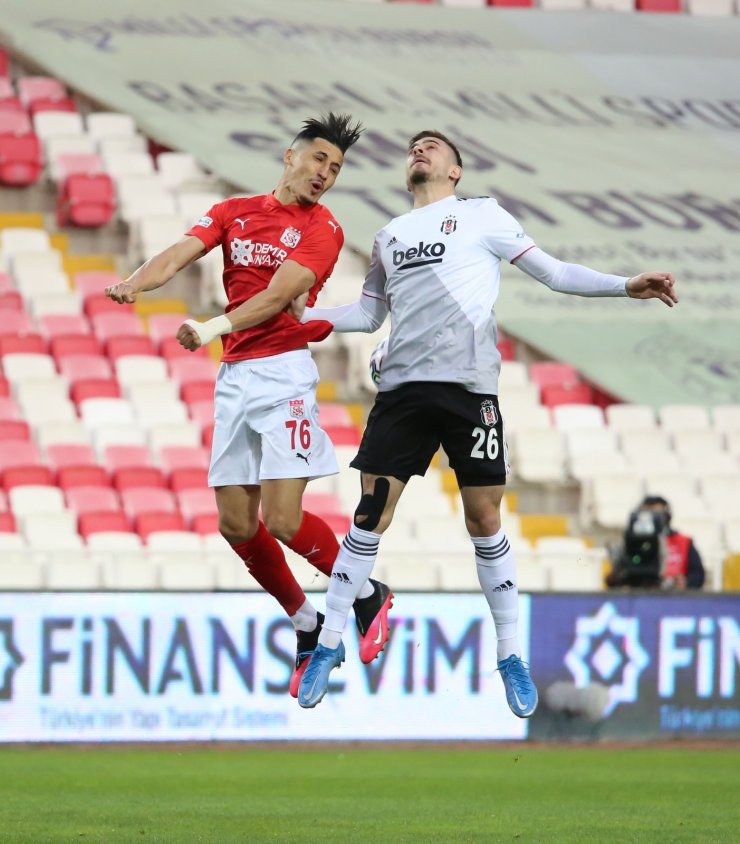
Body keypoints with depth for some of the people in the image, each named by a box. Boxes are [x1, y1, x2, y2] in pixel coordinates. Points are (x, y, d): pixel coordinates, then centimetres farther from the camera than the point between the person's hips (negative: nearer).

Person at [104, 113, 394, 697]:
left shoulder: (322, 230, -2)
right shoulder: (234, 213, 13)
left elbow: (277, 296, -16)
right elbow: (180, 254, -2)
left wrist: (215, 327, -31)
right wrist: (135, 283, -24)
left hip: (283, 373, -5)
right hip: (234, 377, 5)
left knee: (283, 519, -15)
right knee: (237, 525, 3)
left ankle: (367, 595, 9)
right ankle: (308, 627, 22)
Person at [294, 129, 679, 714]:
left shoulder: (482, 216, 9)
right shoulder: (389, 235, 20)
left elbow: (553, 272, 7)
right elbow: (367, 313, 25)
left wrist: (626, 286, -3)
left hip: (469, 386, -3)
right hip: (402, 386, 3)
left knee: (485, 522, -2)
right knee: (370, 516, -2)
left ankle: (511, 657, 8)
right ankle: (330, 646, 6)